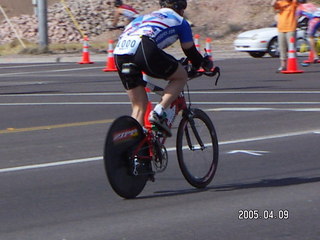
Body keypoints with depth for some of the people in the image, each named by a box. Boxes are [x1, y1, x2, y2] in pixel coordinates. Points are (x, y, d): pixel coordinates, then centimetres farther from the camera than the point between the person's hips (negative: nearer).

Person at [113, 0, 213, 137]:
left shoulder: (145, 17, 39)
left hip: (119, 53, 6)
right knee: (181, 77, 18)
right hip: (144, 50, -6)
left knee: (139, 105, 16)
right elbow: (190, 51, 30)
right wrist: (206, 65, 49)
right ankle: (159, 112, 0)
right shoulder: (180, 21, 24)